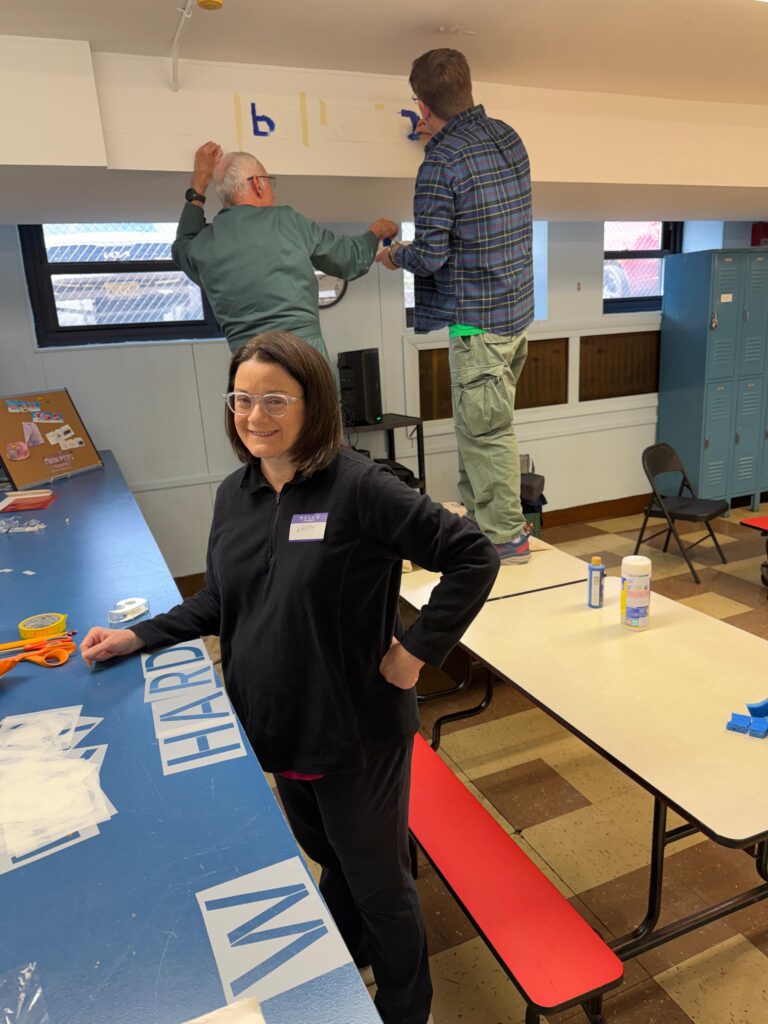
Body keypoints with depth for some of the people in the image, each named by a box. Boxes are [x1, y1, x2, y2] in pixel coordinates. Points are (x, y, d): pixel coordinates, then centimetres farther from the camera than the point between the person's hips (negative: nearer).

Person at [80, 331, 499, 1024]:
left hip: (358, 732, -6)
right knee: (330, 859, 29)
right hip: (277, 728, 6)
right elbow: (221, 602, 10)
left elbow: (474, 558, -20)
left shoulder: (359, 488, -22)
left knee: (378, 882, 15)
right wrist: (139, 635, 4)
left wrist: (416, 649, -20)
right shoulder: (235, 494, -1)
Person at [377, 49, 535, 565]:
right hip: (518, 309, 9)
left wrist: (395, 255, 4)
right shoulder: (510, 137, 8)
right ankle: (476, 514, 32)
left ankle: (507, 536, 13)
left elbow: (431, 257, -17)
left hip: (479, 319, -9)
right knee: (480, 422, 19)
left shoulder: (440, 165, -17)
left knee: (485, 429, 1)